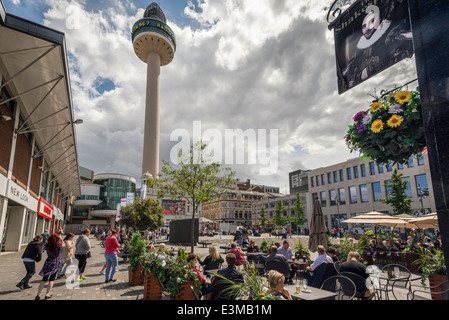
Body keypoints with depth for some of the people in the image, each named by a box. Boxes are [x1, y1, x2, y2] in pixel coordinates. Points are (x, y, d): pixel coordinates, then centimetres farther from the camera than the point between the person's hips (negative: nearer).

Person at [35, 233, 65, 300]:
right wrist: (60, 238, 23)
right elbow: (64, 244, 10)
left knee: (44, 279, 9)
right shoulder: (59, 245, -12)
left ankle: (38, 295, 7)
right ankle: (47, 294, 7)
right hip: (56, 264, -3)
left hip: (47, 262, 3)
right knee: (52, 279, 8)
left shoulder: (47, 245, -3)